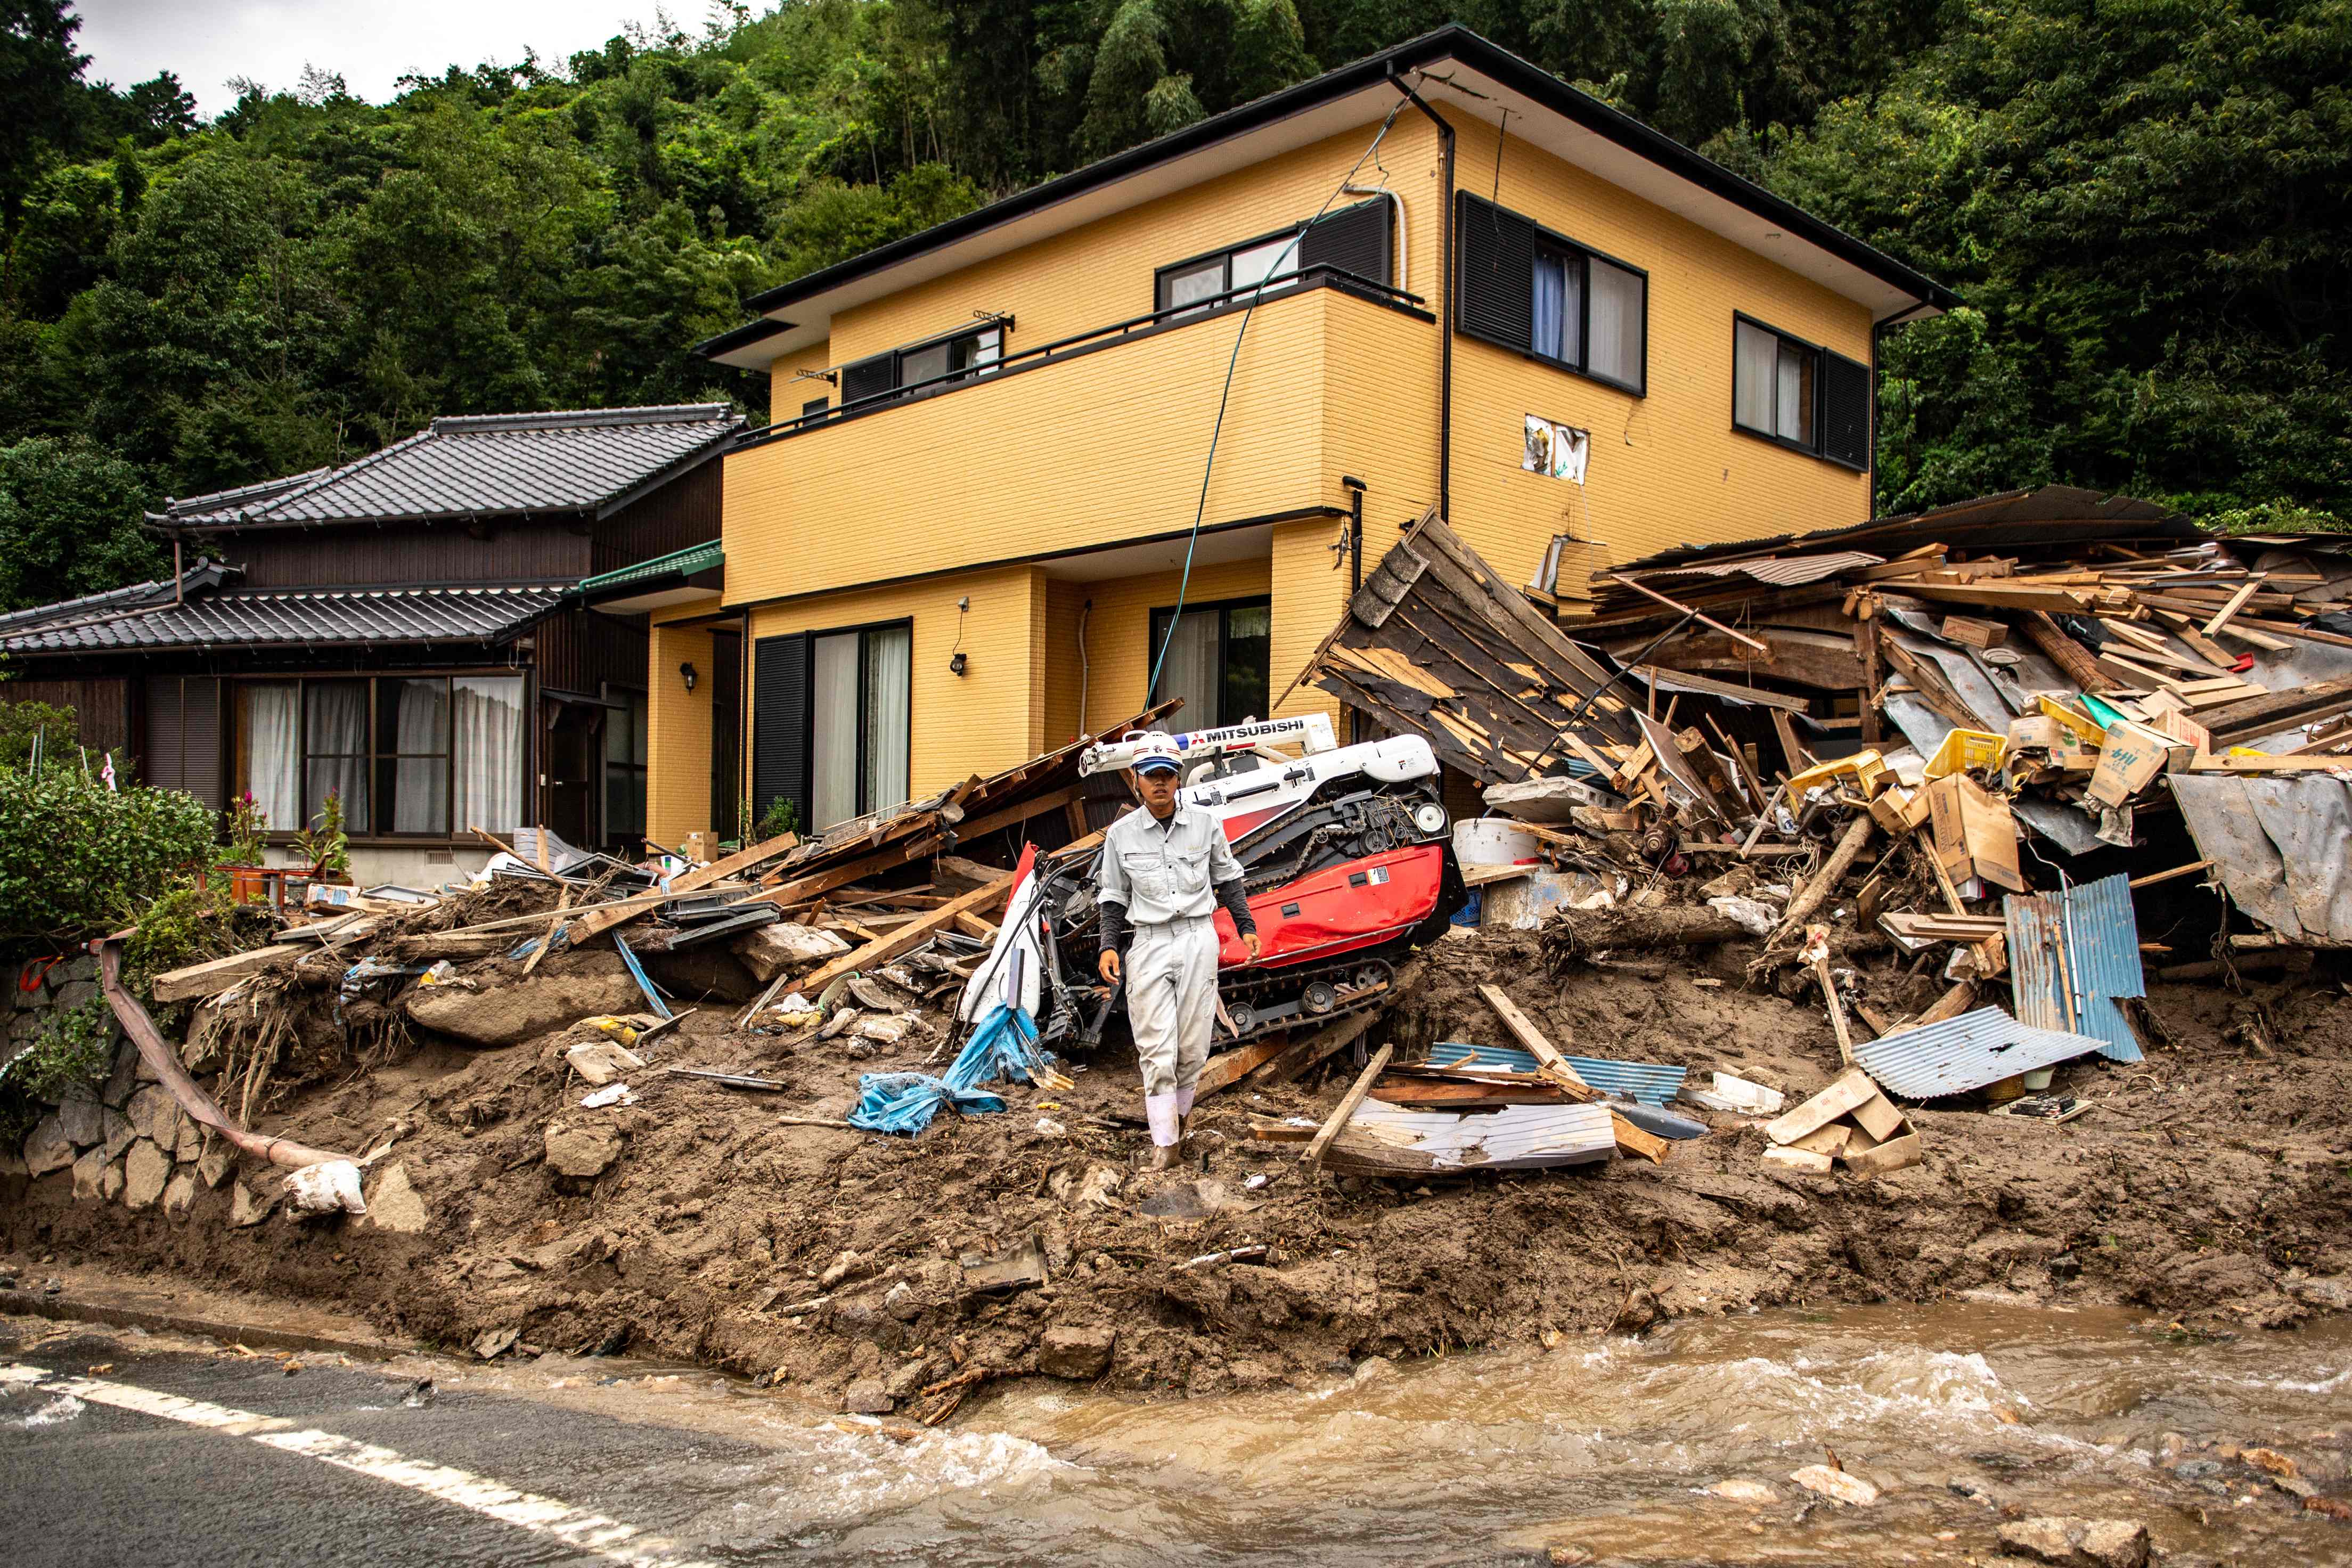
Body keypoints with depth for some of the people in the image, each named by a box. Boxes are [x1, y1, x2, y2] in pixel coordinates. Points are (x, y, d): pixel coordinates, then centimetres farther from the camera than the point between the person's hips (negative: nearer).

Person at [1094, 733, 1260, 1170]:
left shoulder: (1205, 824, 3)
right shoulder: (1121, 834, 1)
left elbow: (1227, 879, 15)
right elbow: (1113, 898, 8)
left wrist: (1246, 926, 11)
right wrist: (1110, 945, -3)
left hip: (1198, 940, 1)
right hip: (1148, 943, -1)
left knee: (1193, 1045, 3)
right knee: (1156, 1048, -4)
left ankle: (1180, 1113, 27)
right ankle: (1164, 1142, 2)